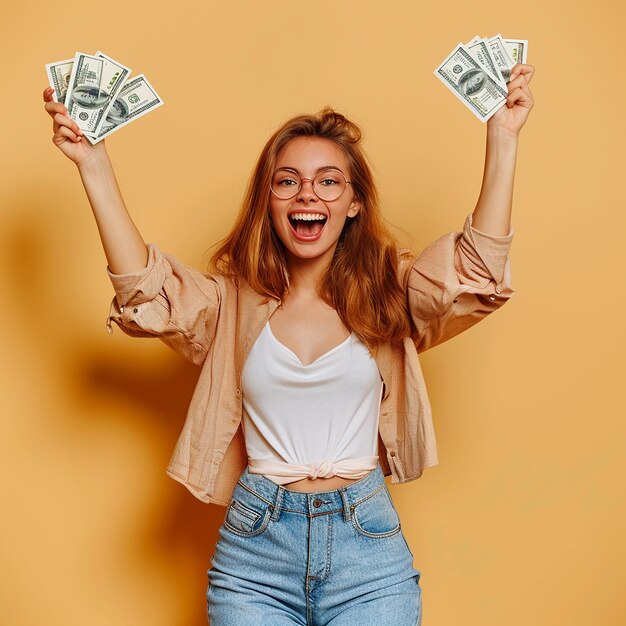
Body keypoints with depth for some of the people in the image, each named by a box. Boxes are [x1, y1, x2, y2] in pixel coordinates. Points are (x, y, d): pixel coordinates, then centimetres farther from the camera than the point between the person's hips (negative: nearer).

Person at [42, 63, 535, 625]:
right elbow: (144, 292, -13)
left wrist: (502, 142, -17)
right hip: (255, 543, 0)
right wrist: (95, 167, -17)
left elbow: (482, 271, -12)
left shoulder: (388, 293, 2)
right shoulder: (234, 300, 3)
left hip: (367, 542, 0)